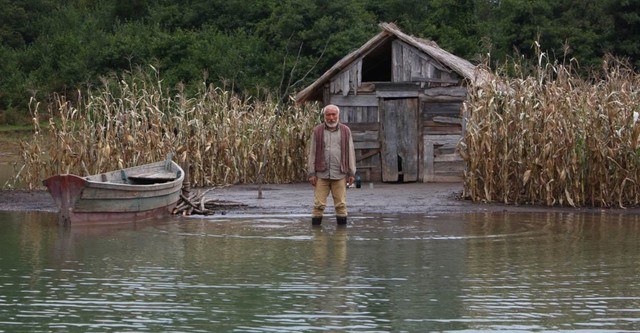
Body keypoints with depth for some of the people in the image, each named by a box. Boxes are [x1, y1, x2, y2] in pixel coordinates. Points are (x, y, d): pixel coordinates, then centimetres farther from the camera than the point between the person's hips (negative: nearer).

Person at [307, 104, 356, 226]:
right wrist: (311, 173, -1)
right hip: (321, 174, -1)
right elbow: (312, 153, 5)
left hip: (339, 175, 1)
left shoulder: (345, 131, 8)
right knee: (319, 205, -2)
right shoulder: (317, 132, 5)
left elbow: (350, 152, 9)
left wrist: (351, 173, 4)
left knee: (341, 204, 2)